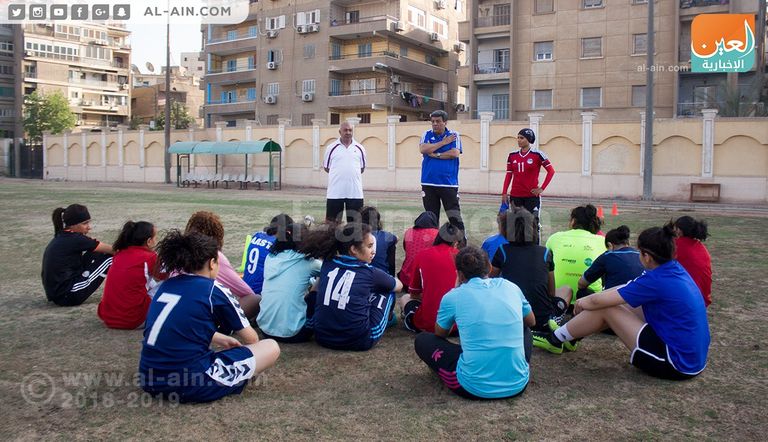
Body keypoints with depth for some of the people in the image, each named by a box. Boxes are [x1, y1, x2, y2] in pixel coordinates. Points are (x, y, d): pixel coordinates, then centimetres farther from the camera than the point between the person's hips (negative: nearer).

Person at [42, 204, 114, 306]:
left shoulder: (60, 237, 11)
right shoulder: (74, 239, -14)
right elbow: (112, 250, -8)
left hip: (55, 294, 9)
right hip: (67, 297, -9)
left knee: (94, 254, 12)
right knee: (109, 259, -4)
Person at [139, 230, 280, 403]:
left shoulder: (167, 285, 12)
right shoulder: (214, 290, -5)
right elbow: (251, 339, 8)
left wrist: (222, 340, 36)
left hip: (150, 381, 7)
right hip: (190, 384, -6)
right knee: (271, 347, 2)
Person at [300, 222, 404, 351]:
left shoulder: (327, 264, 3)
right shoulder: (370, 273, -5)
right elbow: (399, 286, 17)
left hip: (322, 337, 5)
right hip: (359, 341, -4)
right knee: (388, 289, 15)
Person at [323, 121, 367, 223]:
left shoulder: (360, 148, 7)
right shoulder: (331, 148, 3)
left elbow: (362, 168, 14)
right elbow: (326, 167, 9)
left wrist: (351, 173, 5)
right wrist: (338, 173, 3)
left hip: (355, 192, 1)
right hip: (335, 192, -1)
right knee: (332, 221, 4)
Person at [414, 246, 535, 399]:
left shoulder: (453, 297, -3)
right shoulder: (511, 287, 5)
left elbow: (439, 334, 16)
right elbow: (531, 322, 24)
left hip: (476, 388, -4)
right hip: (517, 385, 4)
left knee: (422, 340, 16)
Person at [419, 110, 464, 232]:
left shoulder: (454, 135, 2)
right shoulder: (427, 135, 9)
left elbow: (455, 153, -12)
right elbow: (423, 149, -9)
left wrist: (436, 155, -9)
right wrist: (443, 142, -8)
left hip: (449, 184, -3)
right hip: (428, 184, 3)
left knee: (455, 216, -5)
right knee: (431, 217, 11)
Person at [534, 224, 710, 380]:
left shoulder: (657, 281, -23)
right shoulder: (675, 269, 3)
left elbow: (597, 302, -16)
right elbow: (628, 289, 16)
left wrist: (582, 303, 6)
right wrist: (587, 300, 15)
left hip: (677, 365, -9)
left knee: (605, 308, -6)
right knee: (621, 301, 12)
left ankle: (555, 339, 11)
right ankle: (569, 334, 25)